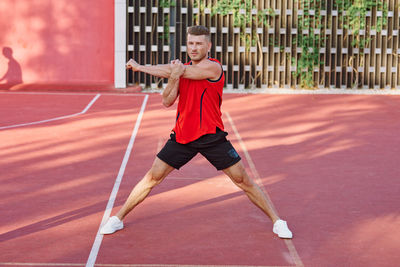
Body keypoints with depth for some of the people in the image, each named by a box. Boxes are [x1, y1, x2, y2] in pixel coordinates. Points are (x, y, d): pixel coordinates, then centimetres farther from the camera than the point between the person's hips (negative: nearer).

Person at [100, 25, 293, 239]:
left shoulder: (213, 67, -13)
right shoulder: (182, 68, 8)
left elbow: (177, 71, -19)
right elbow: (167, 102, 2)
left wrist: (139, 67, -9)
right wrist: (173, 79, -19)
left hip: (211, 136, -4)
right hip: (182, 135, 4)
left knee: (243, 180, -2)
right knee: (152, 177, 2)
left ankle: (276, 221, 12)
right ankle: (118, 218, 14)